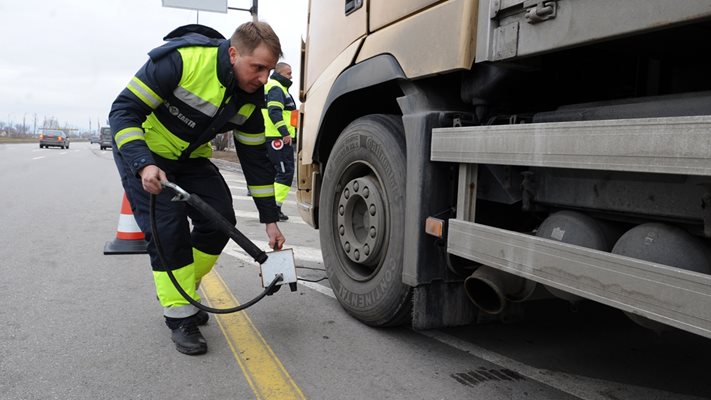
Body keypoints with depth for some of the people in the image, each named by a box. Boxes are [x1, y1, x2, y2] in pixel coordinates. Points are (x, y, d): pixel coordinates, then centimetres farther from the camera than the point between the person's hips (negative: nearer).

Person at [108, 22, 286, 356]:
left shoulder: (250, 99, -12)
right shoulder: (180, 60, -31)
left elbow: (255, 158, -5)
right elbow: (123, 110, -26)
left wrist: (270, 219, -5)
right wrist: (143, 165, -40)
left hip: (189, 158, 6)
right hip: (140, 151, -5)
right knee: (168, 229, -16)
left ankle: (183, 289, 18)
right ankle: (179, 315, 0)